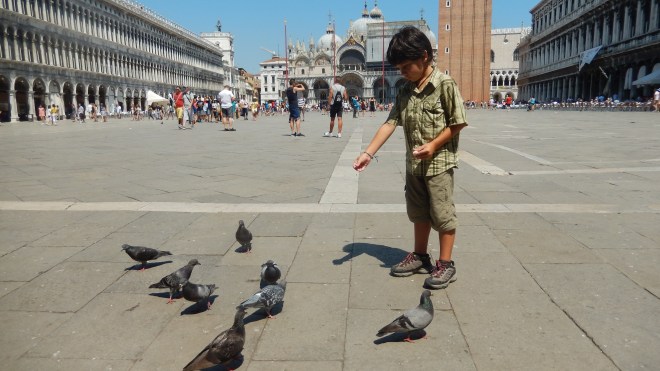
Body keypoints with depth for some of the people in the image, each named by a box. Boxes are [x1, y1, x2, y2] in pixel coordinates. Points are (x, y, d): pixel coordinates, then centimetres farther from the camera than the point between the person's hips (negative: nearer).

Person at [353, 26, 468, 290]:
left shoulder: (445, 85, -13)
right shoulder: (405, 91, 4)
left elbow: (458, 122, -11)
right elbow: (390, 123, 0)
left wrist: (434, 144, -21)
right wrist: (368, 152, -7)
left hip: (439, 162, -6)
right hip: (414, 164, 6)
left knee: (442, 214, 3)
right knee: (419, 213, 17)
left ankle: (445, 265, 15)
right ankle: (420, 257, 32)